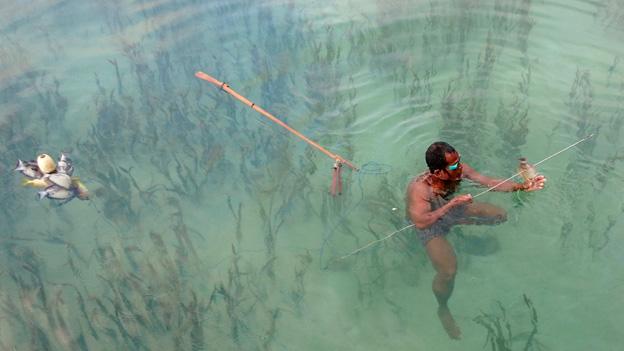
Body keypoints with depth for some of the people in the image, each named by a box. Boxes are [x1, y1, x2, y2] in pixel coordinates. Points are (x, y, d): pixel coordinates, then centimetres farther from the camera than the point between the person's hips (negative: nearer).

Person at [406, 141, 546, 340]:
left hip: (452, 209, 7)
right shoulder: (419, 188, -39)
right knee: (448, 271, -24)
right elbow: (420, 222, -49)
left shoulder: (459, 170, -23)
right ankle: (443, 309, 6)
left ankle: (462, 224, 29)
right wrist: (451, 204, -48)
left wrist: (522, 187, -24)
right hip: (430, 224, -6)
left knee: (500, 216, 8)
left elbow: (490, 183, -15)